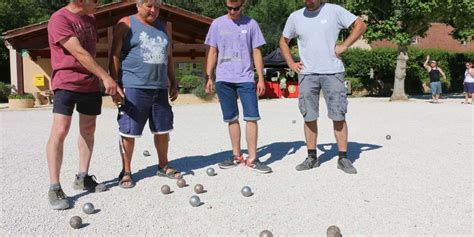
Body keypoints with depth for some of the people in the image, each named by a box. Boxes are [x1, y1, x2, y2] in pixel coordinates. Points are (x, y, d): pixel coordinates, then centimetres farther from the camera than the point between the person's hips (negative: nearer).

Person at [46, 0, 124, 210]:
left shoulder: (90, 18, 13)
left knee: (88, 130, 10)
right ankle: (54, 188, -7)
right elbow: (79, 53, -20)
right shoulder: (59, 19, -12)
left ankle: (82, 177, 21)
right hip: (67, 83, -7)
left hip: (91, 84, 8)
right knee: (60, 131, -13)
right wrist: (105, 77, -22)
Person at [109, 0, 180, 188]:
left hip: (160, 88, 6)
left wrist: (173, 83, 17)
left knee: (162, 129, 12)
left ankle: (163, 166, 28)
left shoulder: (162, 26, 16)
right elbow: (115, 55, -6)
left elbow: (168, 57, 21)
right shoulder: (126, 24, 0)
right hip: (134, 88, -5)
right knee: (128, 131, 0)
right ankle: (126, 172, 13)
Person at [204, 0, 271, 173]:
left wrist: (261, 78, 0)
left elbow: (256, 52, 5)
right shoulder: (217, 24, 7)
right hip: (223, 79, 1)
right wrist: (209, 77, 5)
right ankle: (236, 156, 17)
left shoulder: (251, 24, 5)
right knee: (231, 119, 7)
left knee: (252, 117, -7)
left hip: (246, 78, -1)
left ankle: (252, 159, 0)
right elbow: (213, 52, 10)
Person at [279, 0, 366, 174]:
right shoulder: (295, 17, 8)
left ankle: (343, 158, 8)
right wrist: (291, 63, 7)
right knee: (309, 117, 5)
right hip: (307, 74, 3)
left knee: (338, 116, -1)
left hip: (332, 72, -2)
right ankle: (312, 157, 17)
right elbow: (283, 41, 20)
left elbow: (360, 25, 4)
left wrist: (344, 46, -5)